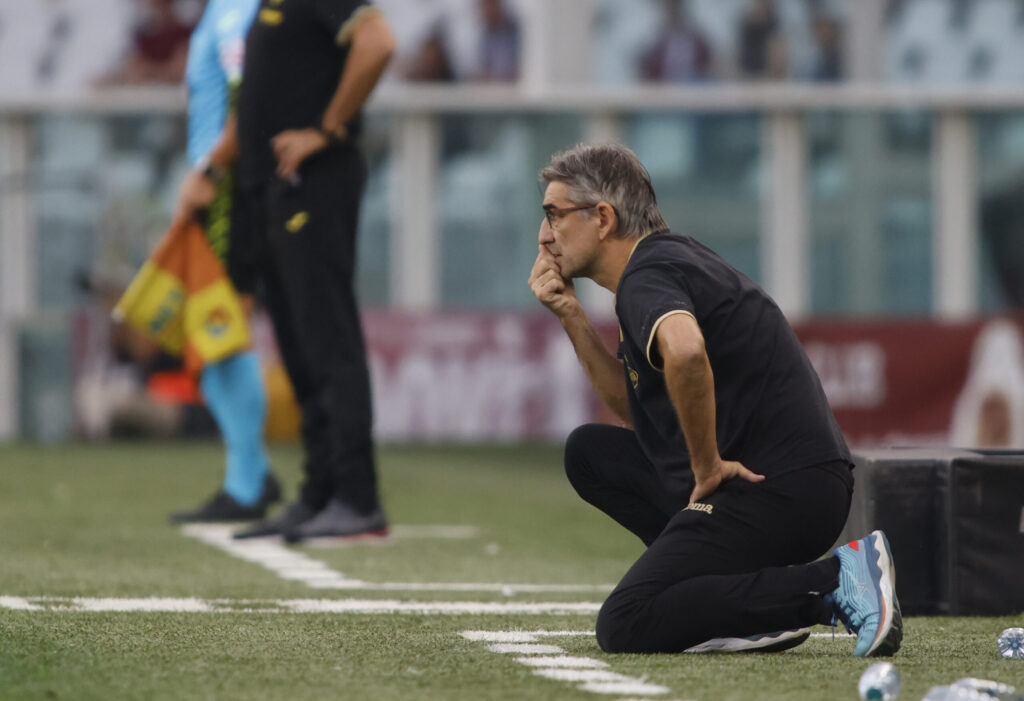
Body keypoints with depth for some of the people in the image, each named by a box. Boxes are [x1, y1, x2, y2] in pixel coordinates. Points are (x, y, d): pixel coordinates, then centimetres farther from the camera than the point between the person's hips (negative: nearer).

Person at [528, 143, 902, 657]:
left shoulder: (647, 276, -10)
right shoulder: (669, 260, 21)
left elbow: (684, 350, -35)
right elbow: (638, 413, 27)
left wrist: (707, 467, -22)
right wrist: (570, 316, 19)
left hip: (783, 490, -10)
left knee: (623, 629, -14)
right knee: (588, 451, 20)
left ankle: (835, 583, -15)